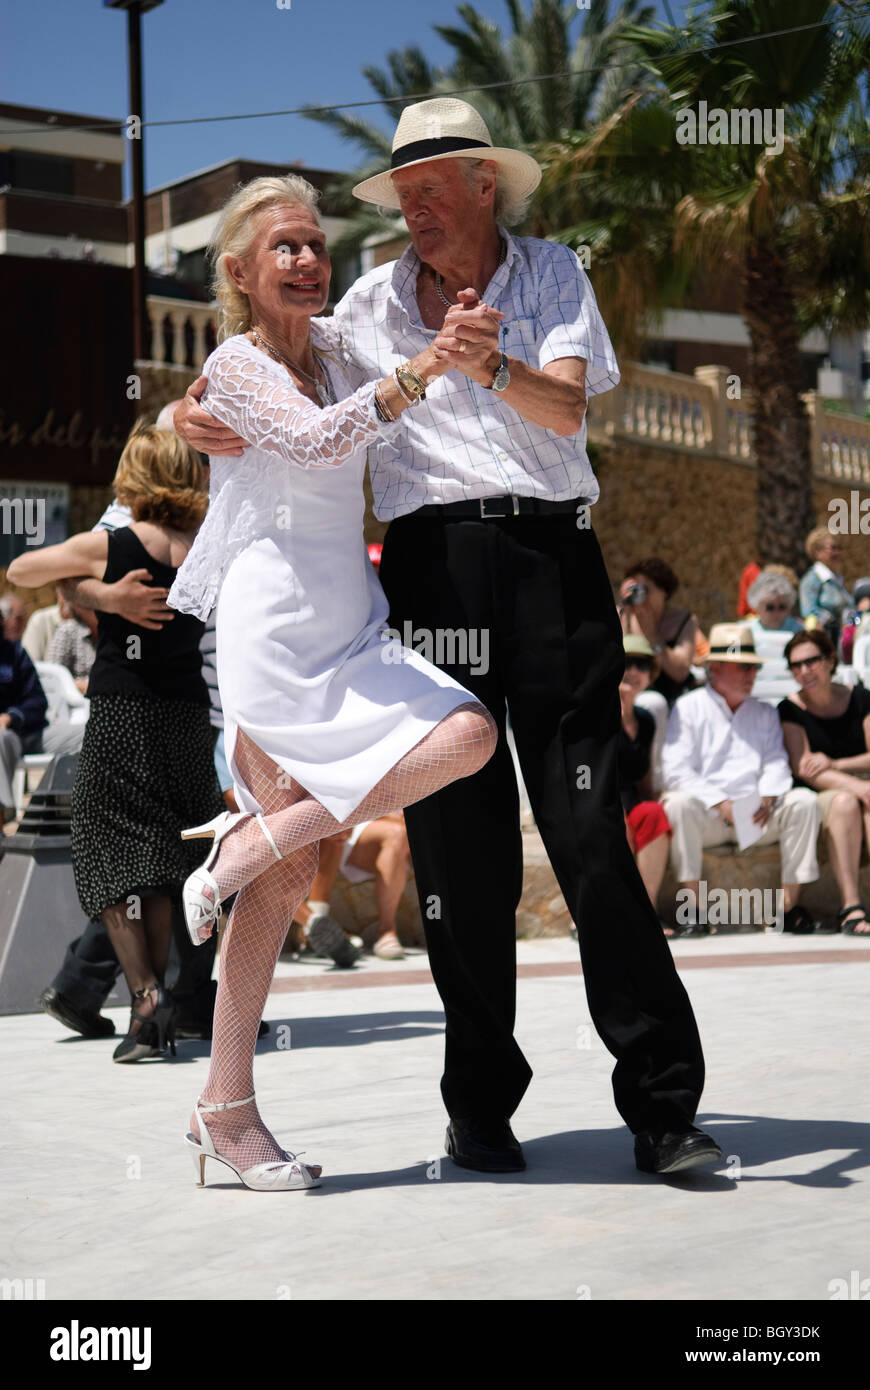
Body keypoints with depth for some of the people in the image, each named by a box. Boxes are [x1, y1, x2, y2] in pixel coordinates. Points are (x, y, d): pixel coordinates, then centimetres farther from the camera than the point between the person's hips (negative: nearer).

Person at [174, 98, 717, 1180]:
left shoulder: (552, 275, 11)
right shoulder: (373, 302, 15)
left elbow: (567, 408, -4)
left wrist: (491, 367, -24)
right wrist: (200, 415, 1)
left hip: (551, 556, -1)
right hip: (432, 560, 2)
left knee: (591, 832, -7)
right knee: (459, 840, 0)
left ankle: (663, 1107, -4)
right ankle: (479, 1105, 10)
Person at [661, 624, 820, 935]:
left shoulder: (765, 713, 21)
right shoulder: (688, 708, 6)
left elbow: (776, 764, 9)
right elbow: (677, 772, -5)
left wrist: (766, 799, -14)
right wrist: (722, 804, -18)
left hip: (757, 817, 4)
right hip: (706, 816, -3)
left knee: (804, 800, -21)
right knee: (679, 803, -34)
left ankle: (789, 905, -20)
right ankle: (691, 907, -30)